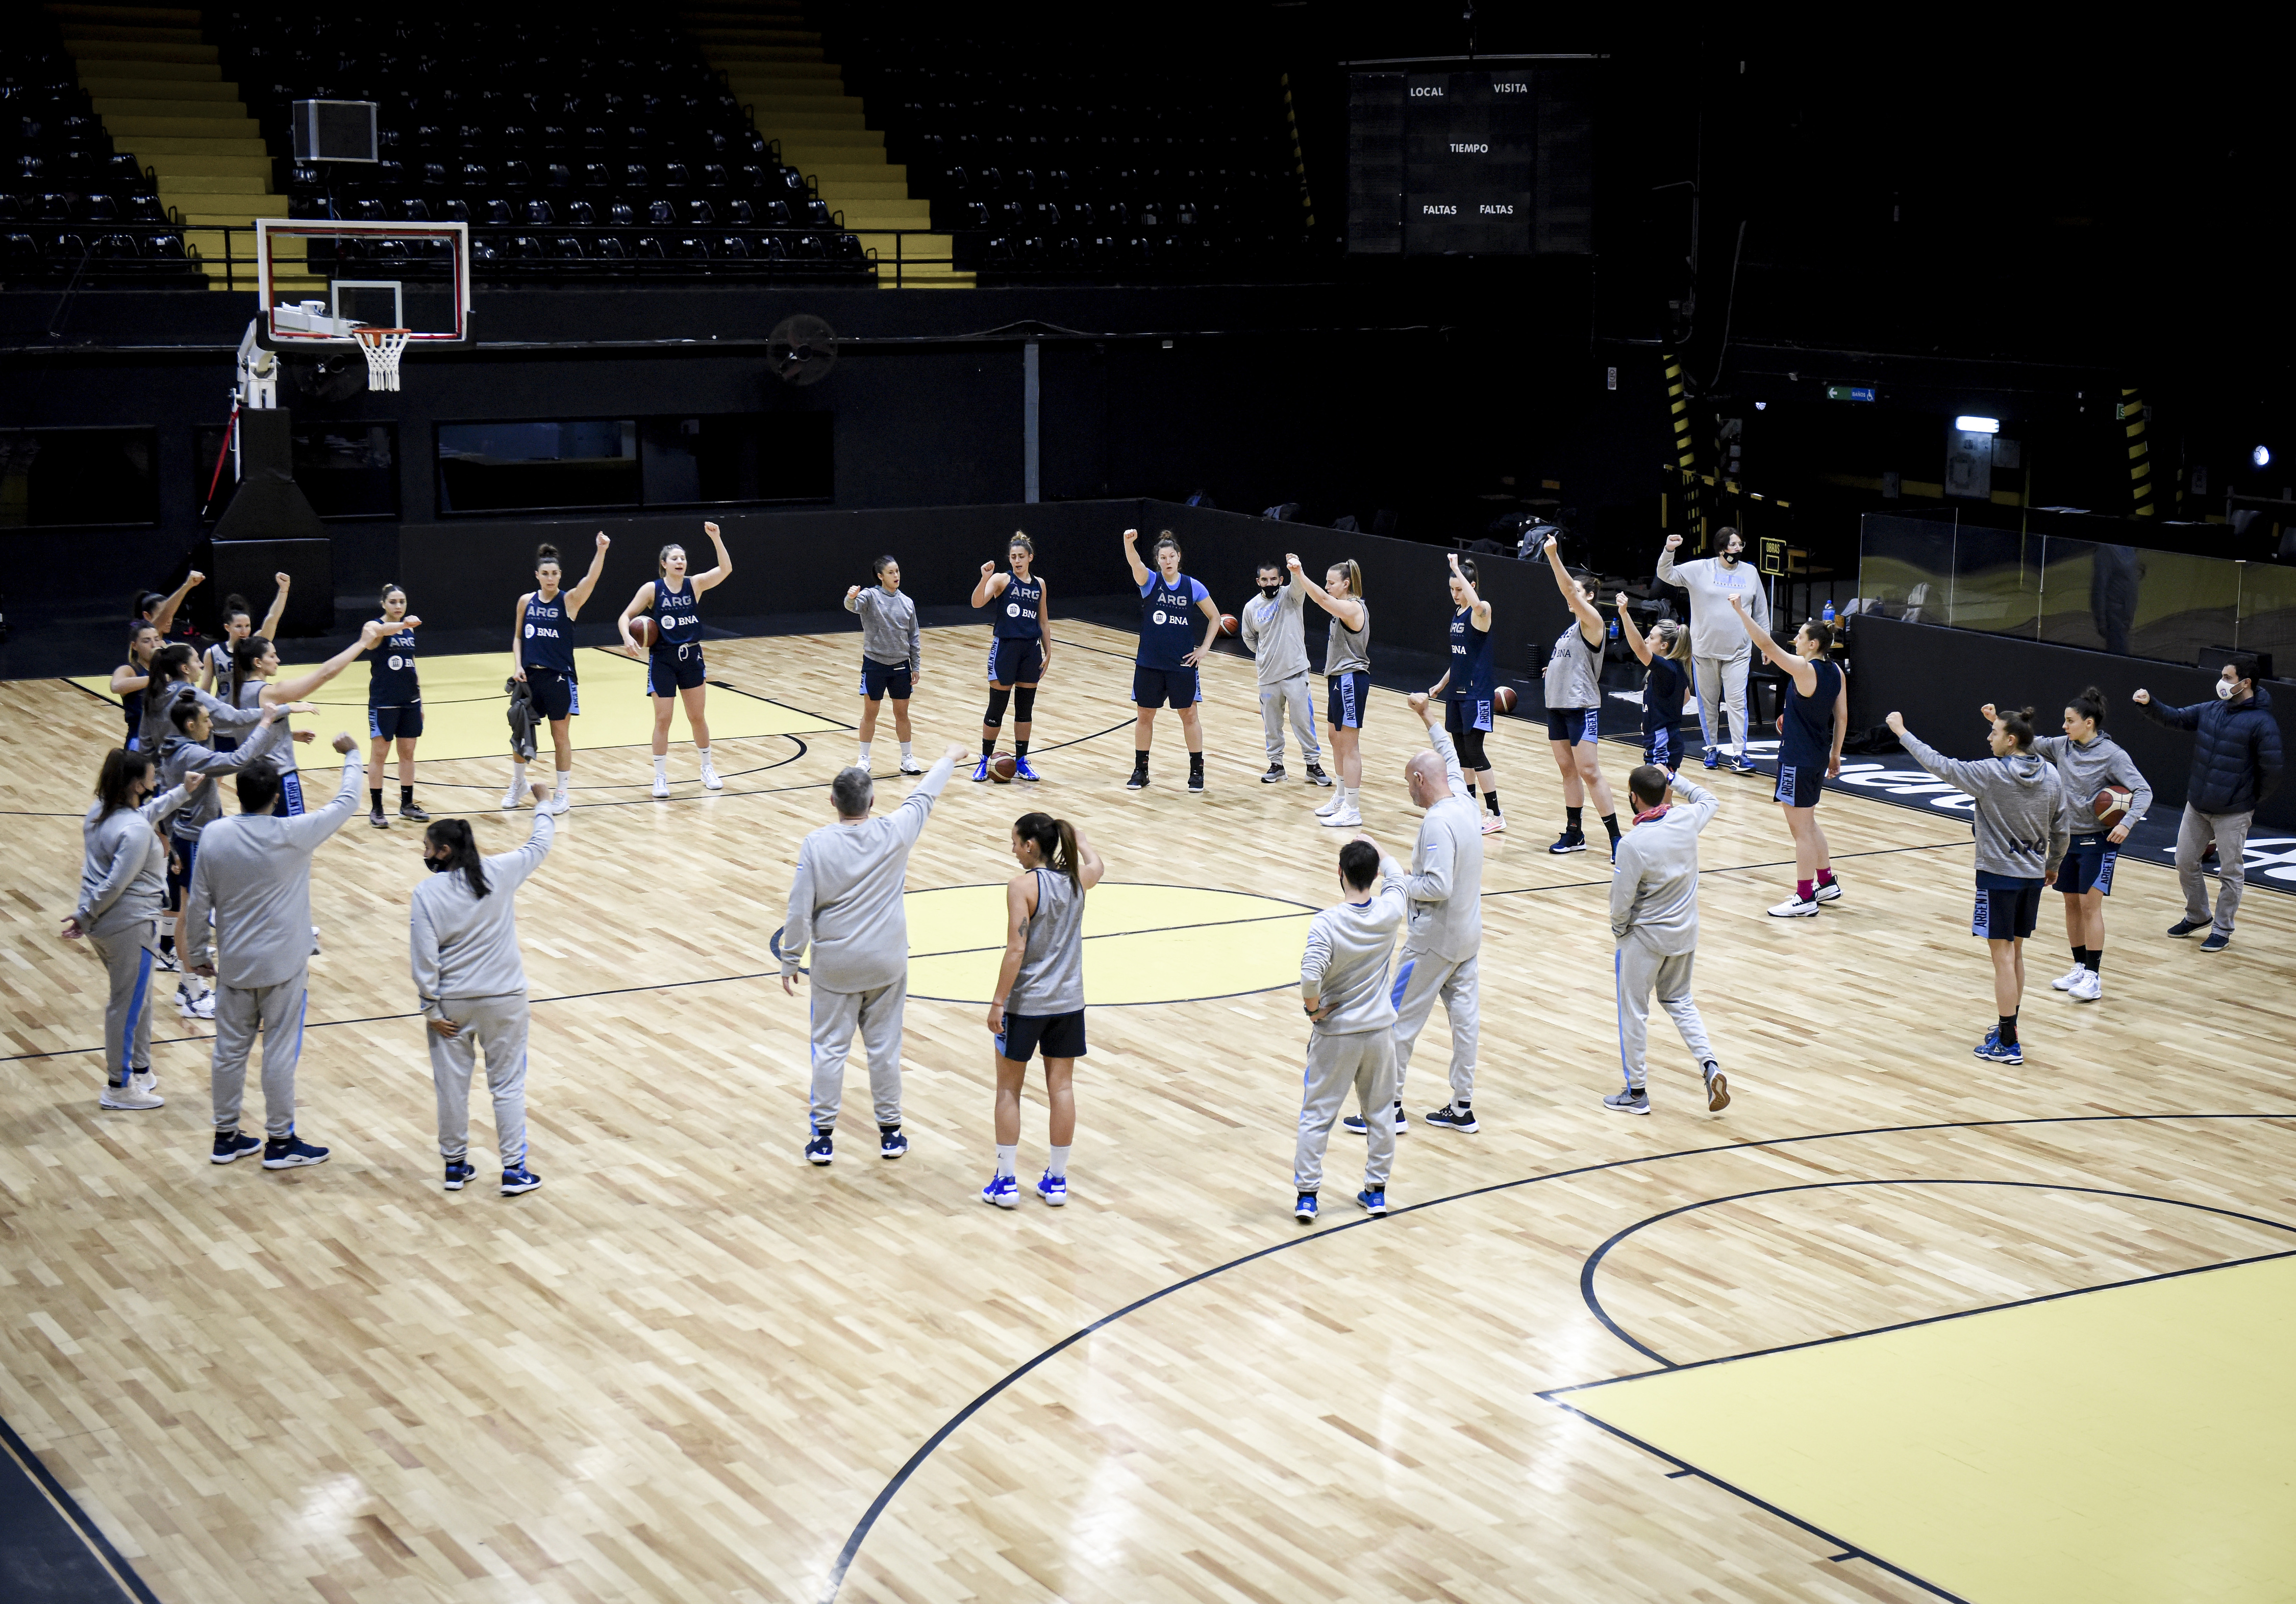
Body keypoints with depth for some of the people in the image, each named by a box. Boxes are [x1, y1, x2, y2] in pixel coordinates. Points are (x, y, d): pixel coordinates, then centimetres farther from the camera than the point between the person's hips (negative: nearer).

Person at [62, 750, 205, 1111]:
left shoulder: (100, 812, 4)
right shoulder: (136, 832, -24)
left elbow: (146, 814, 24)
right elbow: (115, 885, -25)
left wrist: (183, 793, 29)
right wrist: (83, 918, -13)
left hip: (103, 923, 10)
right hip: (130, 925, -10)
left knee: (137, 999, 23)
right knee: (128, 1005, 3)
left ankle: (139, 1071, 35)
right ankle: (119, 1087, 13)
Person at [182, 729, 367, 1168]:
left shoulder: (213, 836, -7)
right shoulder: (292, 836, -17)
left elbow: (198, 904, 0)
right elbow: (346, 804, -3)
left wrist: (200, 953, 14)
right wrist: (352, 756, 13)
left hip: (234, 966, 4)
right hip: (283, 967, -4)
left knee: (230, 1050, 13)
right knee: (280, 1052, 5)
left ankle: (226, 1137, 24)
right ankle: (280, 1142, 13)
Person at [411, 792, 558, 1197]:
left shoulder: (427, 894, -11)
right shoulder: (500, 873, -6)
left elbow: (424, 957, -12)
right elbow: (540, 845, 11)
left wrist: (431, 1009, -3)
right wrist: (543, 804, 28)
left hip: (451, 1004, -1)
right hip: (504, 998, 1)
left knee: (452, 1085, 12)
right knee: (508, 1084, 8)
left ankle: (455, 1166, 23)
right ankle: (514, 1170, 8)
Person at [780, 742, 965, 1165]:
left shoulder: (816, 845, -14)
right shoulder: (895, 834, -9)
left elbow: (800, 911, -11)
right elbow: (923, 797, 10)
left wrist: (790, 962, 1)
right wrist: (948, 759, 28)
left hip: (834, 966, -1)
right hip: (886, 964, 1)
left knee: (830, 1048, 7)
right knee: (884, 1047, 11)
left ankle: (822, 1137, 11)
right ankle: (890, 1133, 20)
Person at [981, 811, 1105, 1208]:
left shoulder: (1023, 885, -16)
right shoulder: (1079, 879, 1)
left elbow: (1016, 949, -19)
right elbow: (1097, 865, 27)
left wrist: (998, 1002, -14)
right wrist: (1080, 837, 45)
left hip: (1025, 1003, -5)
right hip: (1068, 1001, 5)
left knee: (1009, 1089, 8)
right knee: (1061, 1087, 11)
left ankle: (1005, 1182, 11)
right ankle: (1056, 1180, 17)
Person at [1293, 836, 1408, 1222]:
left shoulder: (1327, 923, -22)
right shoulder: (1389, 913, -11)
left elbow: (1310, 977, -31)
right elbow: (1395, 877, 12)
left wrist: (1314, 1009, -12)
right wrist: (1375, 849, 27)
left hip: (1335, 1033, -3)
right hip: (1379, 1030, 3)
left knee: (1316, 1115, 9)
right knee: (1379, 1114, 18)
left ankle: (1306, 1195, 12)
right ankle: (1376, 1190, 25)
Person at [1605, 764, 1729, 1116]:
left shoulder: (1633, 844, -26)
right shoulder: (1686, 819, -9)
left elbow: (1621, 901, -19)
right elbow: (1711, 800, 16)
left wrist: (1618, 930, 1)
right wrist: (1673, 778, 18)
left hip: (1645, 938, -6)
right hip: (1685, 934, 6)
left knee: (1633, 1012, 10)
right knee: (1679, 1001, 24)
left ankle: (1636, 1092, 19)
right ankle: (1710, 1066, 7)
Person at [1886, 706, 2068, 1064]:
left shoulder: (1991, 773, -16)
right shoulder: (2050, 776, 1)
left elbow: (1940, 765, -11)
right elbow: (2060, 829, 8)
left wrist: (1903, 733, -1)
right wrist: (2053, 865, 24)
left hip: (1999, 876, -6)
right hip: (2034, 875, 6)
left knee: (2003, 956, -2)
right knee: (2015, 953, 19)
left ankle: (2008, 1044, 0)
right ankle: (2009, 1027, 30)